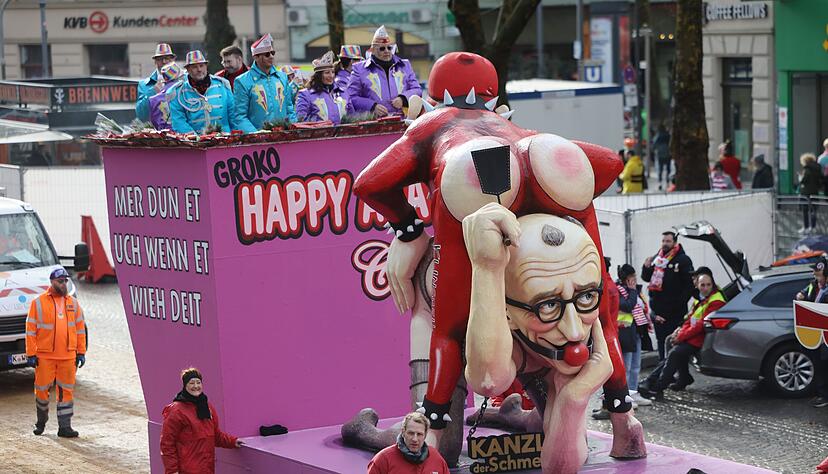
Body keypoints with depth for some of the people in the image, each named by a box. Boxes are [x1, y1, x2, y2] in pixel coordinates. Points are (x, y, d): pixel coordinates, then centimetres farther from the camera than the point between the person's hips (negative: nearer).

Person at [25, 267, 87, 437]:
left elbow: (80, 328, 13)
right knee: (42, 389, 3)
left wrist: (81, 352, 7)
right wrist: (31, 354, -7)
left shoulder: (73, 303, 9)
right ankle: (41, 422, 24)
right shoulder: (38, 302, -1)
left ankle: (64, 426, 5)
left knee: (66, 390, 1)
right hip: (45, 356, -3)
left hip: (68, 356, 3)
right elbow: (31, 329, -2)